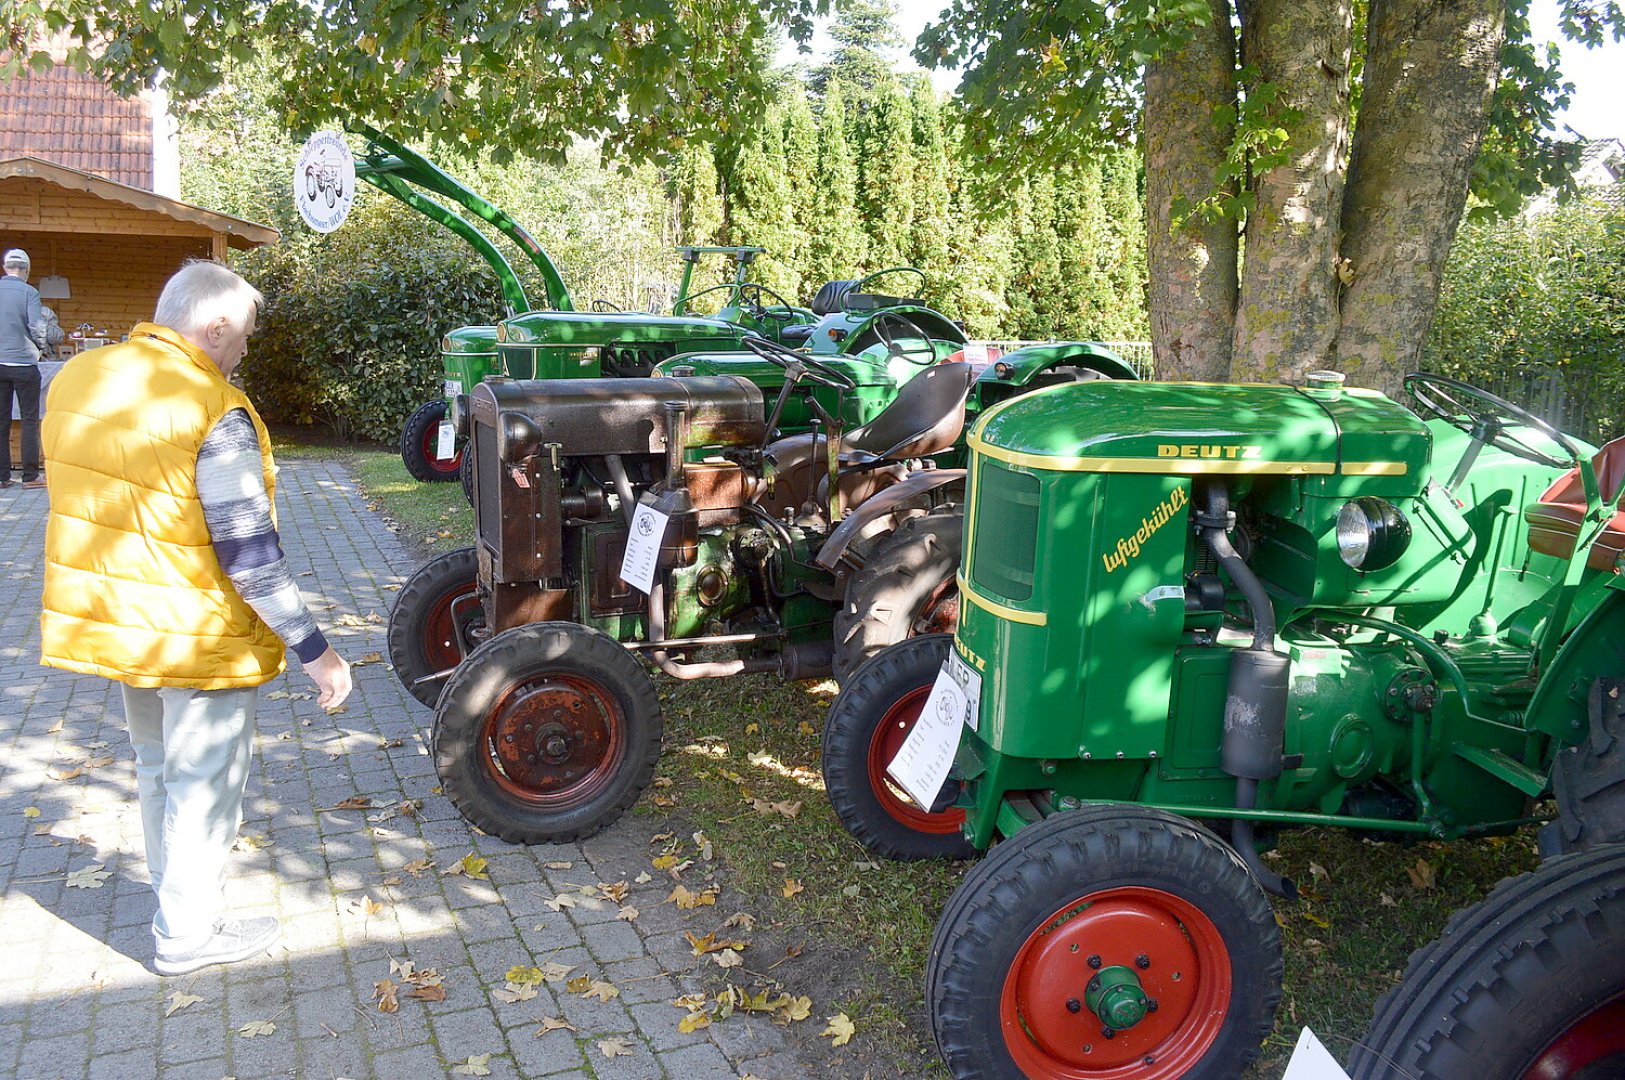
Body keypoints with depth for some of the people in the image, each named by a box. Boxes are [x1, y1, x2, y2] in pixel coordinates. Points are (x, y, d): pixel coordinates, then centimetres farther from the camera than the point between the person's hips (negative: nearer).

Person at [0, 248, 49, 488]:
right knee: (30, 421, 2)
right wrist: (40, 347, 3)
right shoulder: (28, 292, -8)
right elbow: (36, 326, -16)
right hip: (23, 363, -4)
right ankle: (30, 475, 1)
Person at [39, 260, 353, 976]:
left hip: (110, 621, 8)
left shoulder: (74, 378, 0)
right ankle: (187, 936, 24)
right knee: (203, 783, 10)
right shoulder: (214, 412, -24)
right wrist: (314, 651, -17)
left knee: (157, 768, 25)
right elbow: (250, 556, -24)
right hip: (199, 640, -8)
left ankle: (176, 894, 43)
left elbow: (85, 501, 13)